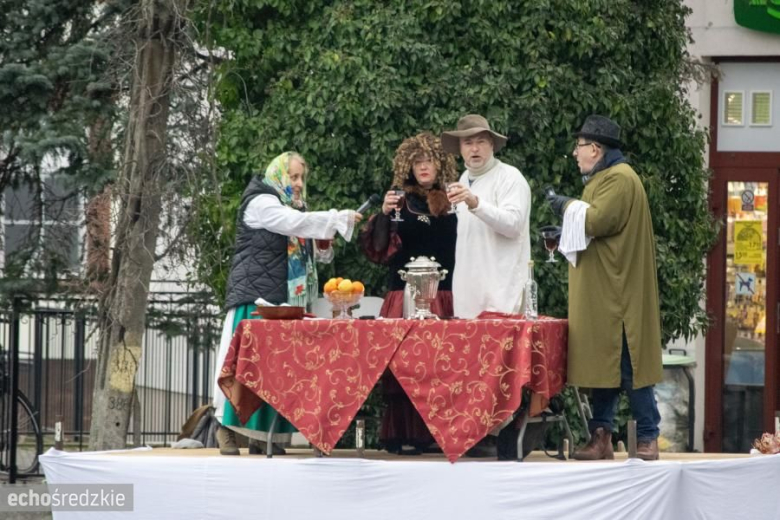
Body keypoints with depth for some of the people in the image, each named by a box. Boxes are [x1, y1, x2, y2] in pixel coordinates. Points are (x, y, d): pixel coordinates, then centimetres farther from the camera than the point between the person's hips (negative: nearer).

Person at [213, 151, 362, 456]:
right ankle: (227, 428, -5)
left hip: (287, 301, 8)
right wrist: (340, 218, -21)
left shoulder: (294, 207, 20)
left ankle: (263, 435, 1)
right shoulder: (261, 202, -5)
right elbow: (294, 223, -23)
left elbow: (319, 255, 25)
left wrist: (324, 245, 2)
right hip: (254, 296, -8)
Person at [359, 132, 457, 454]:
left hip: (444, 296, 2)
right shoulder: (402, 202, 6)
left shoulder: (452, 202, 11)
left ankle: (432, 433, 4)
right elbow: (377, 250, -2)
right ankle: (399, 435, -3)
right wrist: (384, 214, -15)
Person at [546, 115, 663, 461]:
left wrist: (566, 207, -8)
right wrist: (563, 234, 16)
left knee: (626, 365, -8)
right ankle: (601, 437, 8)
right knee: (602, 365, 8)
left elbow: (596, 221, -24)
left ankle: (647, 438, -5)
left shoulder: (619, 179, -13)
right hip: (602, 294, 10)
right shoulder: (604, 178, 20)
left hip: (616, 295, -10)